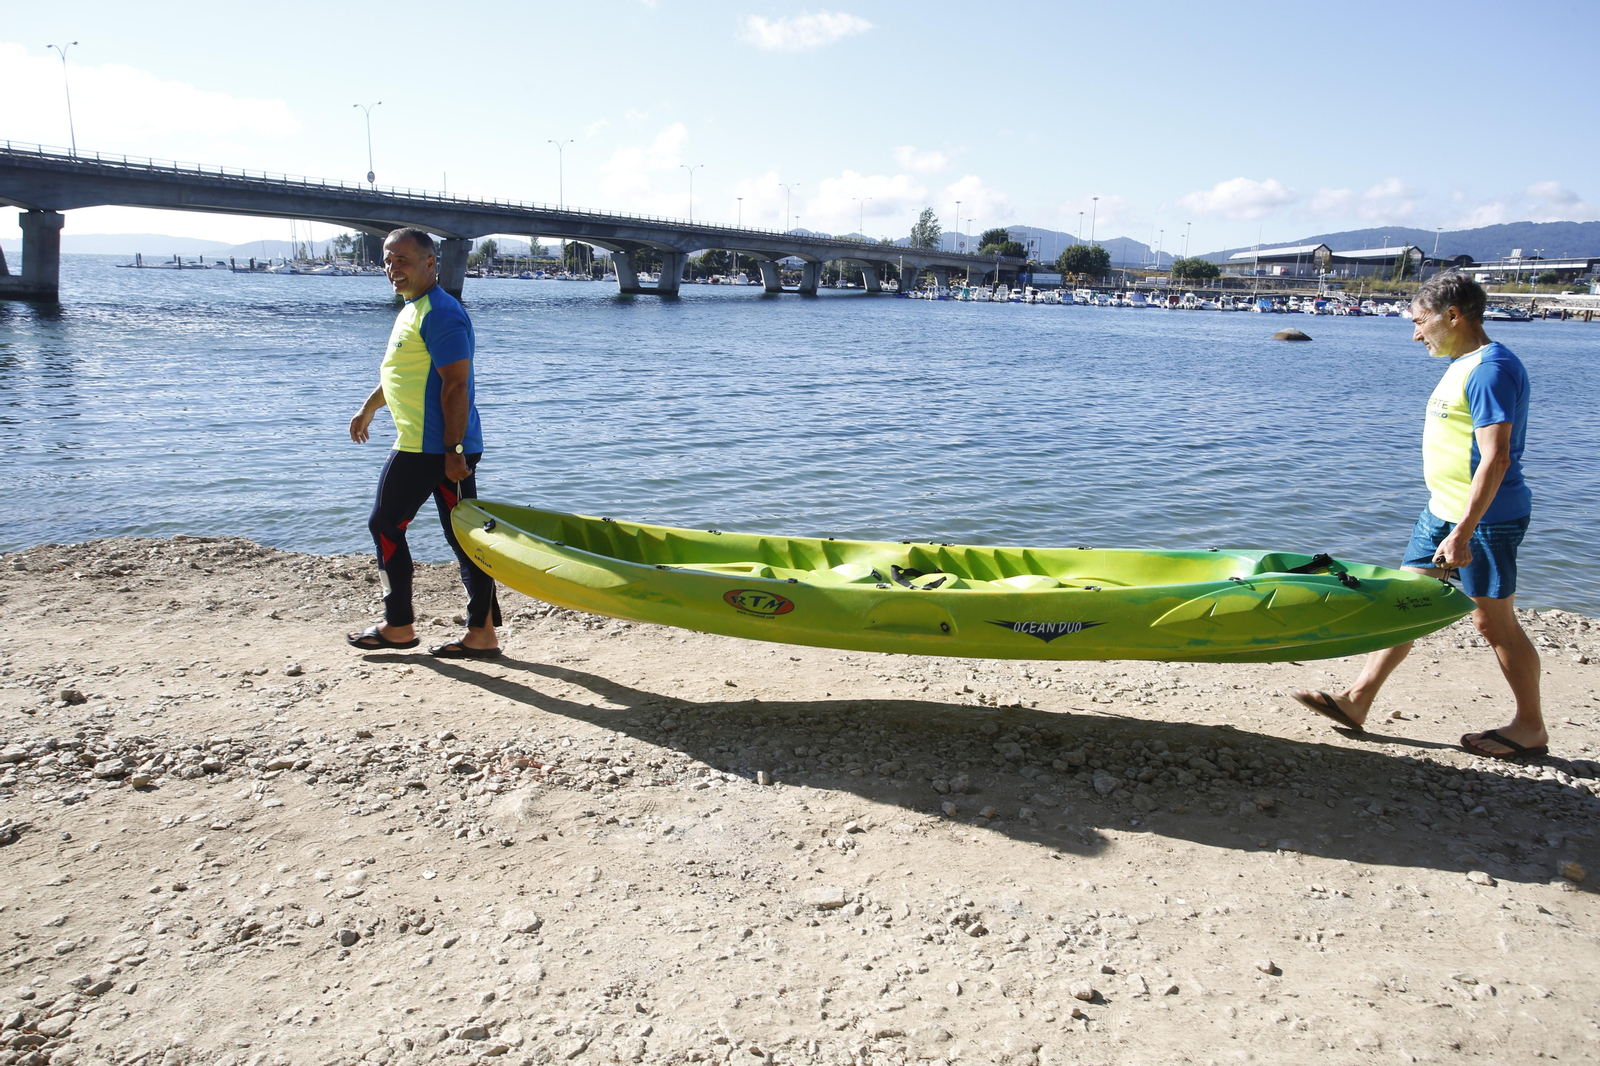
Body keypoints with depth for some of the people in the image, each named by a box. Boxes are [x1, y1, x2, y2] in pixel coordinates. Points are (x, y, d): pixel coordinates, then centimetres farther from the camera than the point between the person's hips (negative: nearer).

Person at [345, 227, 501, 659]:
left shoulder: (440, 314, -14)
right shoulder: (413, 309, 19)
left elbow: (456, 385, -21)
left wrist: (452, 451, -24)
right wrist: (369, 407, 41)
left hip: (428, 447, -10)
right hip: (445, 448, 10)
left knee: (385, 525, 3)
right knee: (465, 535, 7)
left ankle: (398, 626, 14)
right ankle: (482, 633, 10)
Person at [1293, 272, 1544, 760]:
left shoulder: (1491, 369, -19)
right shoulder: (1463, 364, 12)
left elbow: (1495, 458, -25)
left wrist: (1462, 533, -29)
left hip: (1485, 517, -10)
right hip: (1444, 510, 10)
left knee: (1493, 620, 1)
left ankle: (1531, 729, 18)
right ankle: (1357, 701, 14)